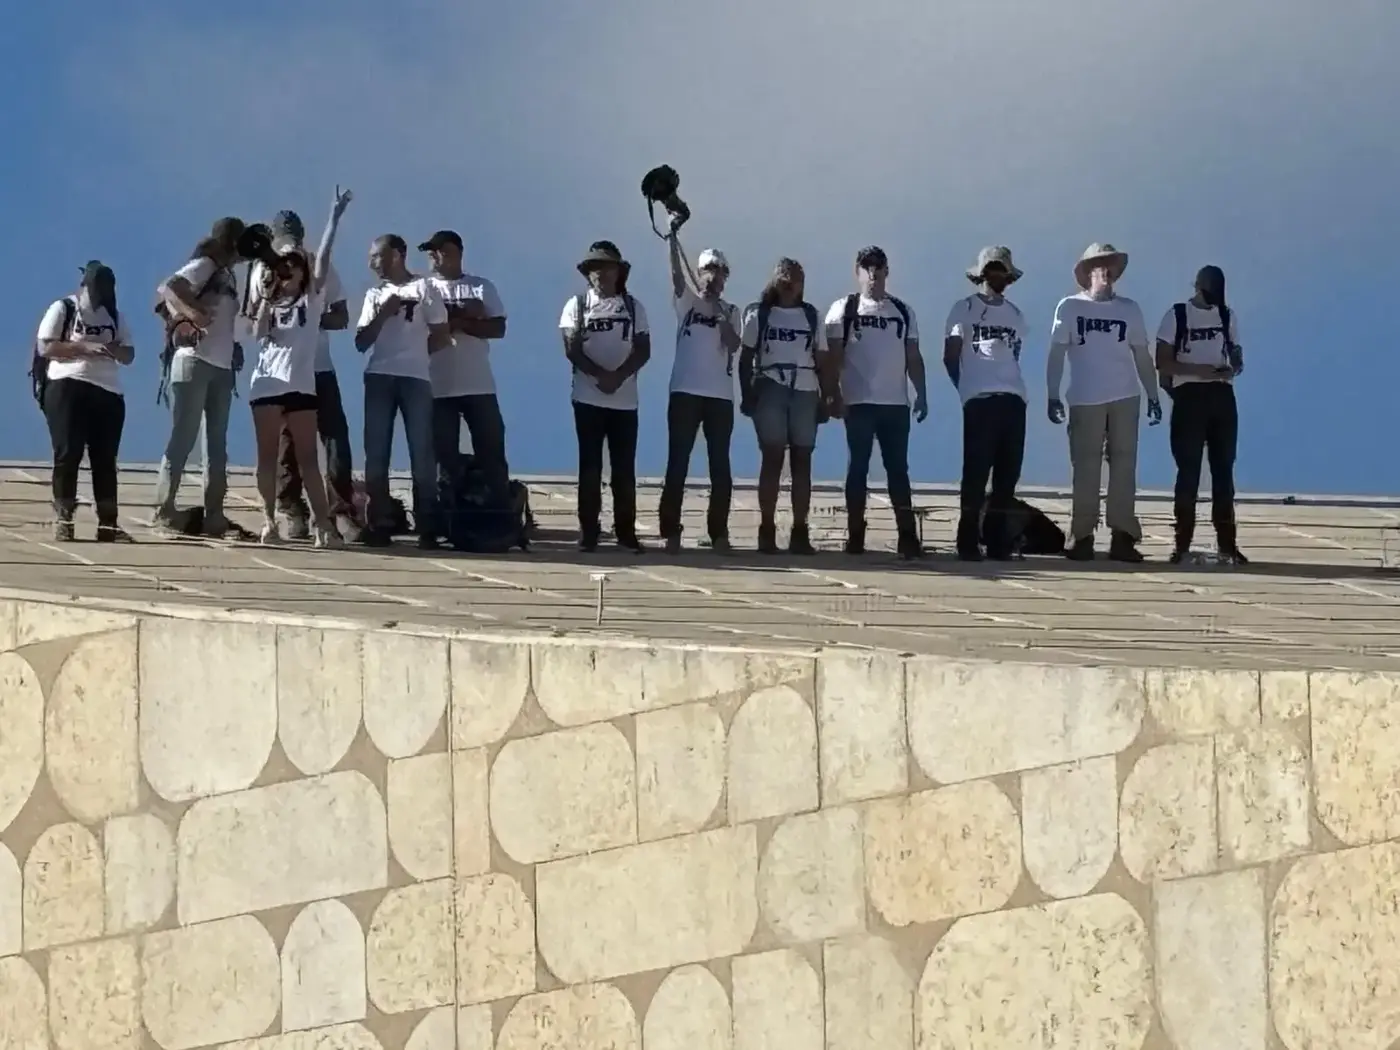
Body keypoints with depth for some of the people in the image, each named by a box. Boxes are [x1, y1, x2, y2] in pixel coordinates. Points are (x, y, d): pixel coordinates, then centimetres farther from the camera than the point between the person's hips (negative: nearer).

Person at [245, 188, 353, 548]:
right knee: (268, 456, 1)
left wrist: (334, 219, -12)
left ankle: (324, 524, -7)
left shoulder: (312, 301, 7)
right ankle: (269, 521, 2)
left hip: (302, 385, -1)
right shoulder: (268, 304, 12)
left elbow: (323, 260, -3)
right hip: (267, 384, 1)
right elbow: (258, 332, -5)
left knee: (307, 457, -2)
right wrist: (266, 297, -10)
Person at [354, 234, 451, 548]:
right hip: (379, 378, 4)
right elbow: (361, 342, 8)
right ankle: (379, 525, 2)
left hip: (415, 379, -4)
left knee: (422, 454, -5)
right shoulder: (375, 295, 15)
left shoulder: (423, 289, 3)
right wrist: (382, 314, -4)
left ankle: (427, 528, -4)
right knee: (376, 454, -1)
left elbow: (442, 336, 4)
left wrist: (414, 354, 6)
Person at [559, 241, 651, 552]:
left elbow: (643, 350, 0)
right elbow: (572, 349, -6)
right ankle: (588, 532, 0)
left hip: (625, 400, 1)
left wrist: (619, 376, -18)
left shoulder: (633, 307, 8)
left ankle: (626, 532, 4)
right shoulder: (577, 305, 4)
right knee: (590, 466, -2)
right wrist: (601, 375, -20)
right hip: (588, 398, -1)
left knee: (624, 468, 1)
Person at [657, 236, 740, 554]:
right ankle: (670, 532, -2)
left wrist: (721, 316, -21)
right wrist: (673, 239, -24)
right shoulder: (686, 302, 7)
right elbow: (677, 274, -11)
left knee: (720, 466, 2)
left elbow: (733, 344, -6)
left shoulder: (730, 312, 11)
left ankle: (719, 533, 6)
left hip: (720, 395, 2)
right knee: (677, 464, -3)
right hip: (685, 392, -2)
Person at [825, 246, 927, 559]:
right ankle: (855, 537, 3)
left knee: (898, 469, 2)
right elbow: (834, 356, -2)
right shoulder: (844, 310, 3)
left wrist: (922, 394, 6)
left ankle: (908, 536, -1)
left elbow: (913, 358, 14)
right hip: (859, 403, -3)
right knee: (858, 469, 0)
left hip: (896, 403, 3)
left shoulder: (903, 312, 12)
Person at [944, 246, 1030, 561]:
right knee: (976, 471, -8)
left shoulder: (1014, 314, 21)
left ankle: (998, 540, 6)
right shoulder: (965, 309, 6)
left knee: (1008, 473, 2)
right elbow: (950, 357, 5)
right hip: (979, 399, -5)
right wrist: (967, 389, 3)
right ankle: (968, 542, -6)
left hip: (1014, 398, 5)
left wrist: (1012, 386, 9)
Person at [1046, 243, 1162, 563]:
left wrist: (1153, 396, 9)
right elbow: (1057, 353, 2)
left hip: (1124, 399, 2)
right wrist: (1053, 397, -6)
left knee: (1124, 465, -1)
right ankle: (1082, 537, 1)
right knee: (1086, 468, -2)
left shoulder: (1129, 309, 10)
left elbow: (1142, 356, 14)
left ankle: (1123, 536, 0)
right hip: (1085, 400, -2)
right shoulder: (1070, 307, 3)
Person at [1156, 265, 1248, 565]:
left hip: (1222, 396, 4)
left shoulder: (1227, 316, 12)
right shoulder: (1177, 316, -2)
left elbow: (1237, 355, 17)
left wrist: (1233, 369, -7)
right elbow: (1163, 362, -6)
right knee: (1188, 472, -5)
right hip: (1189, 396, -4)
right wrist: (1199, 371, -18)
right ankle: (1182, 544, -2)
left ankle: (1227, 544, 4)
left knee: (1224, 471, 3)